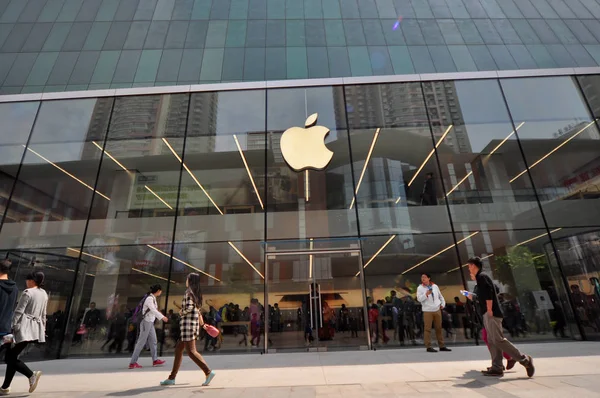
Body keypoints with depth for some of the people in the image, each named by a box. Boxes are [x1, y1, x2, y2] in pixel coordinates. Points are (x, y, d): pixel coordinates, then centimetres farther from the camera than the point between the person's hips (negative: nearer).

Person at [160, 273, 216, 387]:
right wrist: (202, 323, 20)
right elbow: (197, 309, 17)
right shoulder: (196, 293, 14)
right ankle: (172, 378, 22)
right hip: (194, 323, 9)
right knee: (178, 349, 15)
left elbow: (189, 307, -22)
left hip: (188, 323, -9)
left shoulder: (189, 292, -11)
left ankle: (208, 372, -10)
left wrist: (181, 312, -3)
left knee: (191, 351, -7)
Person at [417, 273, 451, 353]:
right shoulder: (420, 288, -2)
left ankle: (442, 346, 19)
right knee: (428, 329, -6)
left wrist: (443, 304, 10)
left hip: (437, 310, 4)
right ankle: (428, 347, -1)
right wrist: (426, 294, -26)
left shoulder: (435, 286, 10)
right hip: (427, 311, -4)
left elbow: (440, 296, 22)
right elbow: (419, 299, -13)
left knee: (439, 328, 10)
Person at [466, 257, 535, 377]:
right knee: (492, 341, 6)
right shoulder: (482, 277, 19)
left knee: (498, 340, -9)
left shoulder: (481, 276, -10)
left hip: (491, 314, -10)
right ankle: (497, 368, 6)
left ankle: (525, 360, -1)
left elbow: (488, 292, -21)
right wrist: (473, 297, 32)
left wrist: (489, 310, -21)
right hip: (489, 314, 10)